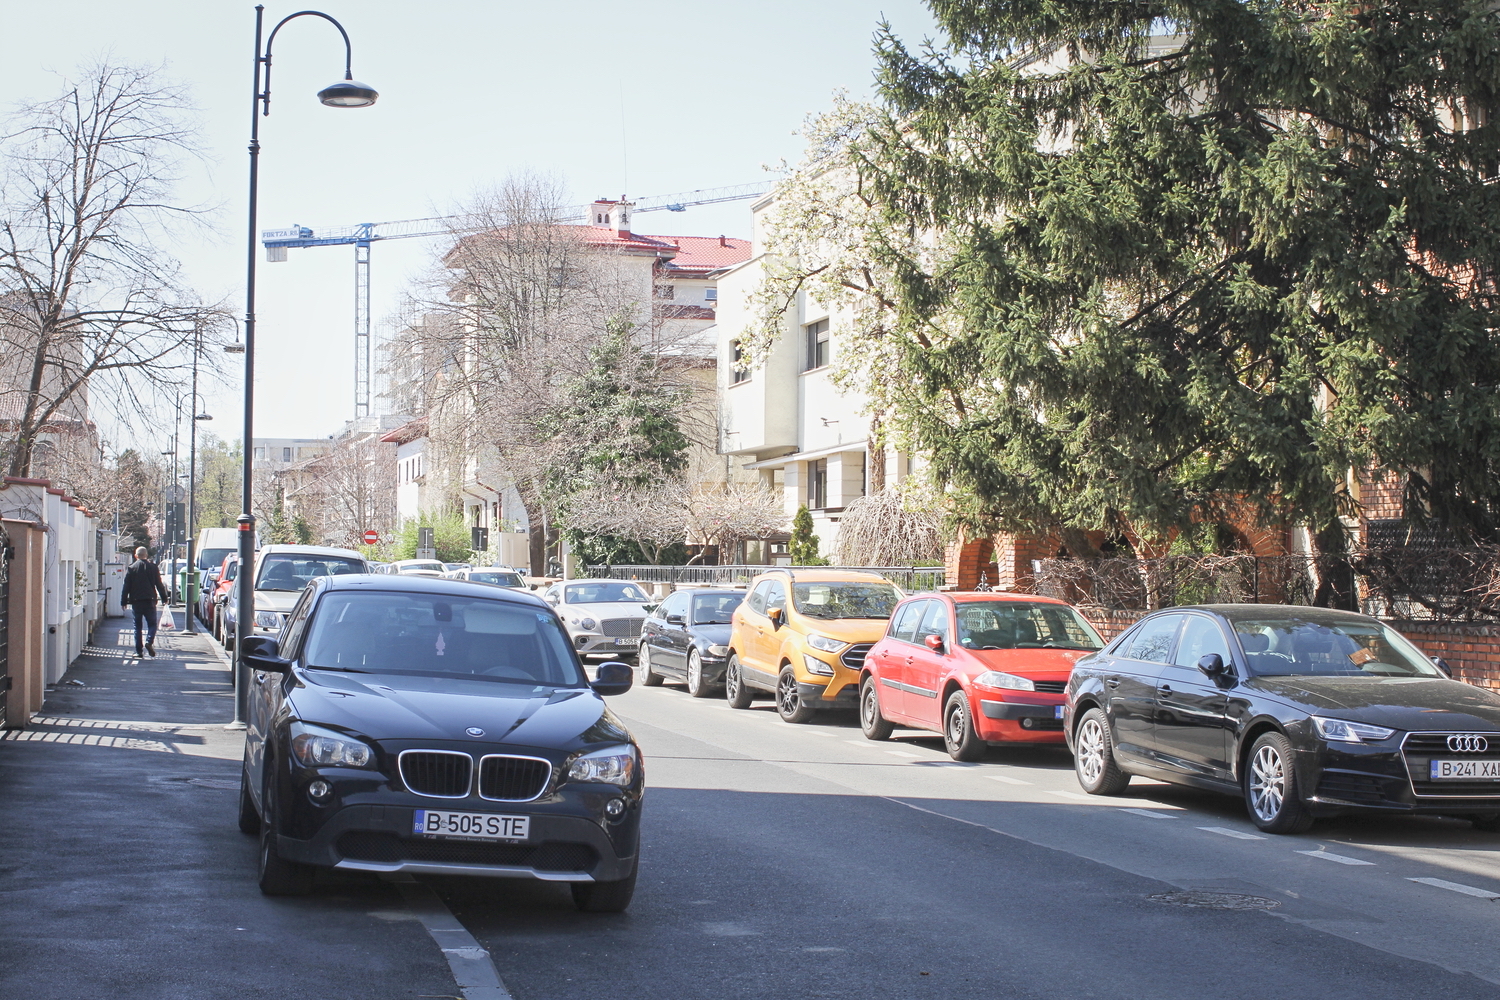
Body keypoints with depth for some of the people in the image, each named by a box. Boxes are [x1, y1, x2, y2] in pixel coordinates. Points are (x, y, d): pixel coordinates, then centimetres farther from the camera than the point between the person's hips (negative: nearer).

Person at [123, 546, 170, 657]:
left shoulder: (131, 568, 2)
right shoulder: (152, 567, 2)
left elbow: (126, 586, 1)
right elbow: (159, 584, 3)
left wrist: (124, 601, 6)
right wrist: (164, 598, 11)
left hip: (136, 601, 1)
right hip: (149, 601, -1)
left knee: (137, 626, 7)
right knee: (152, 624, 7)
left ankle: (138, 651, 3)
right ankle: (149, 642, -19)